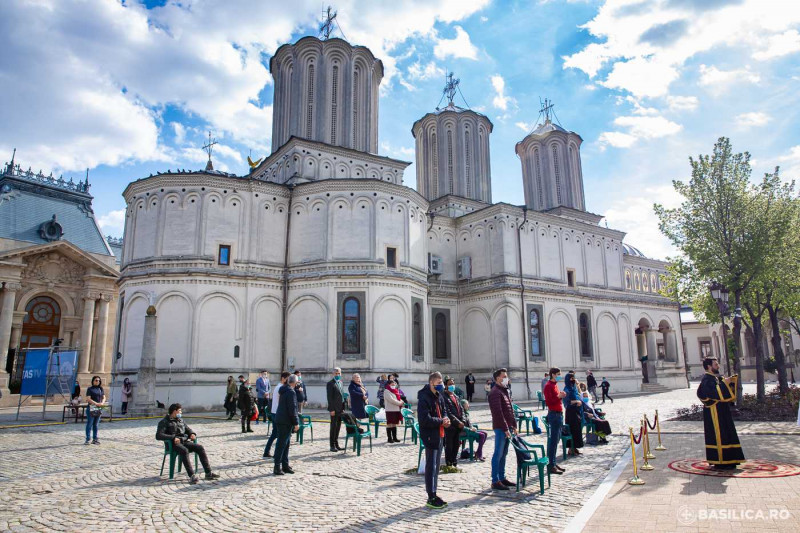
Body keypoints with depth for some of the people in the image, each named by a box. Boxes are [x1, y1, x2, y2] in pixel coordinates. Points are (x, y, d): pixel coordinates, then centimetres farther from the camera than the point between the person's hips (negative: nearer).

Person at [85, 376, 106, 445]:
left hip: (99, 408, 5)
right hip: (91, 408, -5)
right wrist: (96, 403, -18)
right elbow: (88, 399, -10)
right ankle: (87, 439, 1)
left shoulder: (101, 389, 14)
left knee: (96, 424, 9)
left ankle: (95, 439, 14)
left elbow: (104, 397, 13)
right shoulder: (90, 389, -1)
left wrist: (102, 403, -8)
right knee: (89, 424, -4)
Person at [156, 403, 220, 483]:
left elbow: (187, 428, 29)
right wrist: (173, 437, -23)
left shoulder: (180, 420, 24)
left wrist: (192, 433, 4)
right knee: (184, 451, -37)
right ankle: (192, 475, -41)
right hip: (174, 444, -6)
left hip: (185, 441, 6)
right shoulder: (164, 422, 3)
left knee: (200, 448, -17)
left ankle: (208, 473, -19)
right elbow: (158, 436, -10)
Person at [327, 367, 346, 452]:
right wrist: (331, 409, -19)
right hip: (334, 410, -7)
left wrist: (343, 408, 12)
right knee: (333, 427, -1)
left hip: (340, 409, 7)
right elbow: (329, 397, -14)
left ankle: (336, 444, 20)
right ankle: (332, 446, 6)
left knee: (338, 427, 12)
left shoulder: (340, 382, 15)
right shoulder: (330, 384, -10)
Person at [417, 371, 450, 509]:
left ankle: (433, 495, 26)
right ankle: (431, 498, 5)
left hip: (439, 435, 9)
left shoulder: (439, 396, 10)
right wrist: (441, 421, -16)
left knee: (436, 465, 15)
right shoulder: (424, 397, -18)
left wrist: (446, 420, -1)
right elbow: (424, 419, -24)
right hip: (430, 435, -9)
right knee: (431, 466, -3)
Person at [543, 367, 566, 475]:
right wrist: (559, 397, -23)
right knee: (553, 440, -8)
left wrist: (561, 396, 7)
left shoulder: (555, 385, 16)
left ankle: (553, 463, 20)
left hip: (559, 414, 10)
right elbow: (548, 402, -19)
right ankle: (551, 466, -5)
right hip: (554, 414, -10)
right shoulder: (548, 386, -12)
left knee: (556, 439, 13)